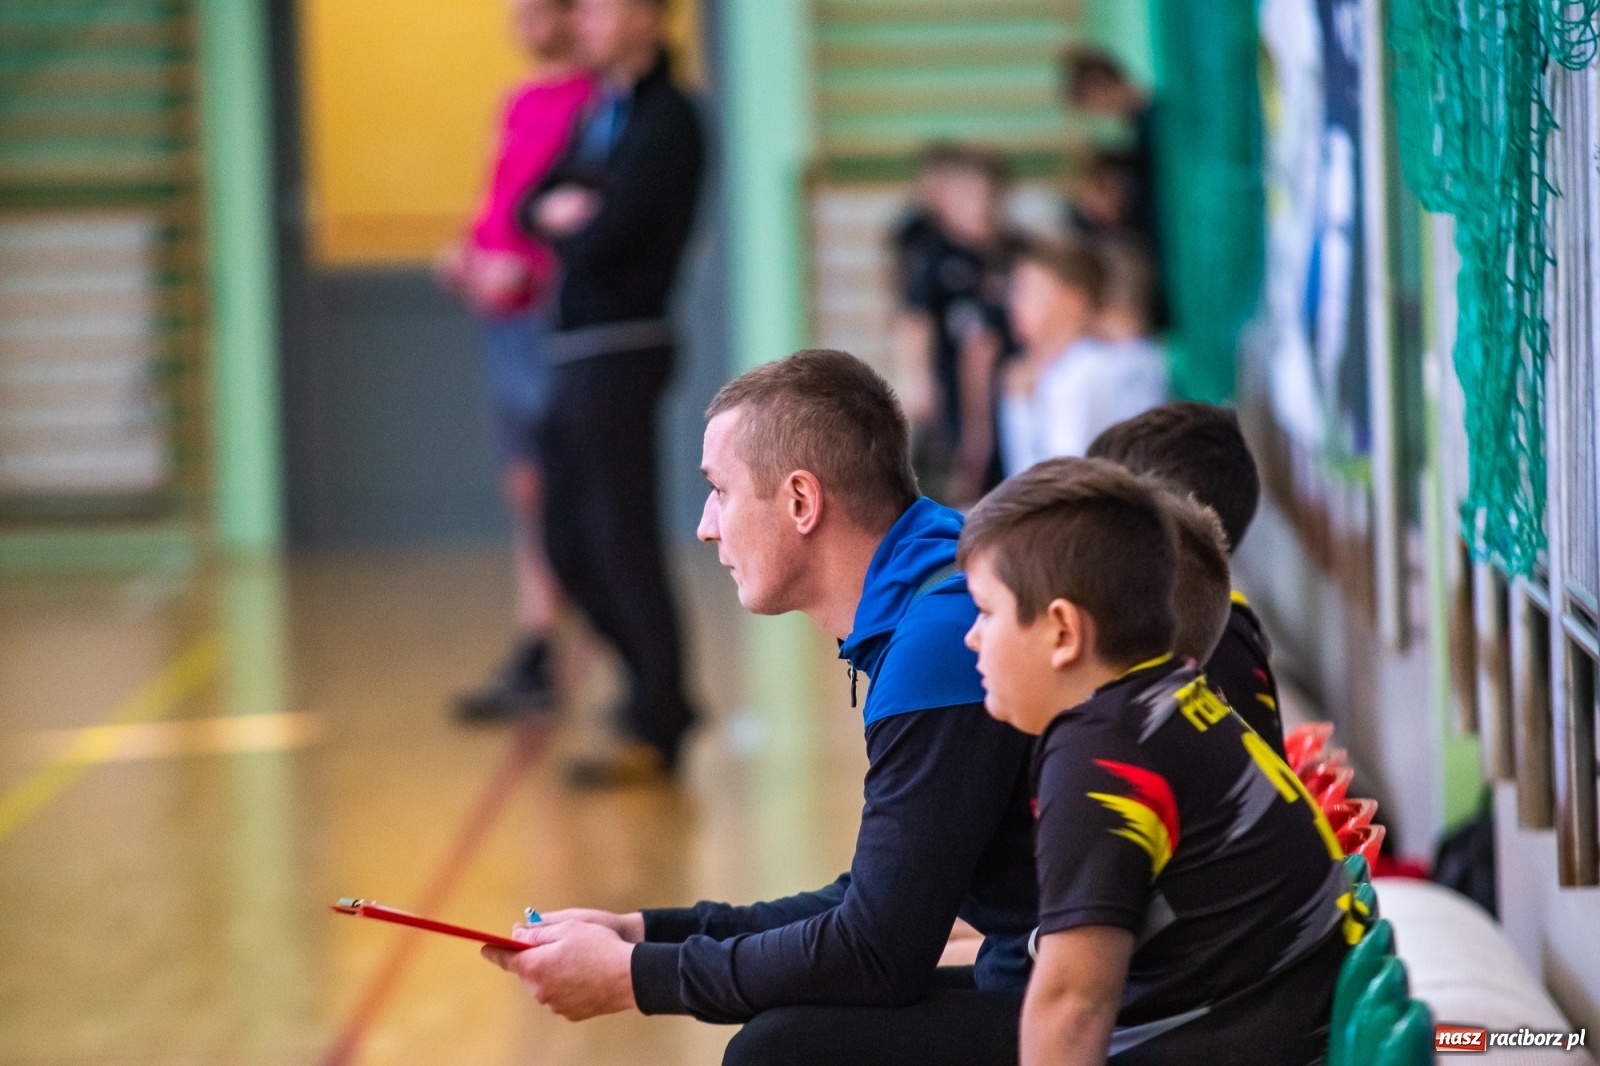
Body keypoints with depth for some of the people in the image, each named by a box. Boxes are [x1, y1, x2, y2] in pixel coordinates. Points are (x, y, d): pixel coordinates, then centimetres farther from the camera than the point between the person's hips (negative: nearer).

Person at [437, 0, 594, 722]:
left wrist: (526, 267, -21)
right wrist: (469, 252, 8)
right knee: (526, 492, 10)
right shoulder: (520, 105, 17)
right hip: (505, 319, 9)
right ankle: (532, 666, 15)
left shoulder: (594, 101, -10)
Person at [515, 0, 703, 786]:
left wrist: (570, 224, 0)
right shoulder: (599, 113, 16)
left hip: (620, 352, -9)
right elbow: (531, 207, 11)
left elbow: (605, 235, -19)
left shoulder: (666, 122, -11)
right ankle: (662, 695, 22)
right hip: (575, 355, 9)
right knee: (570, 542, 12)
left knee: (622, 542, -6)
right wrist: (554, 209, -9)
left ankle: (655, 729, -1)